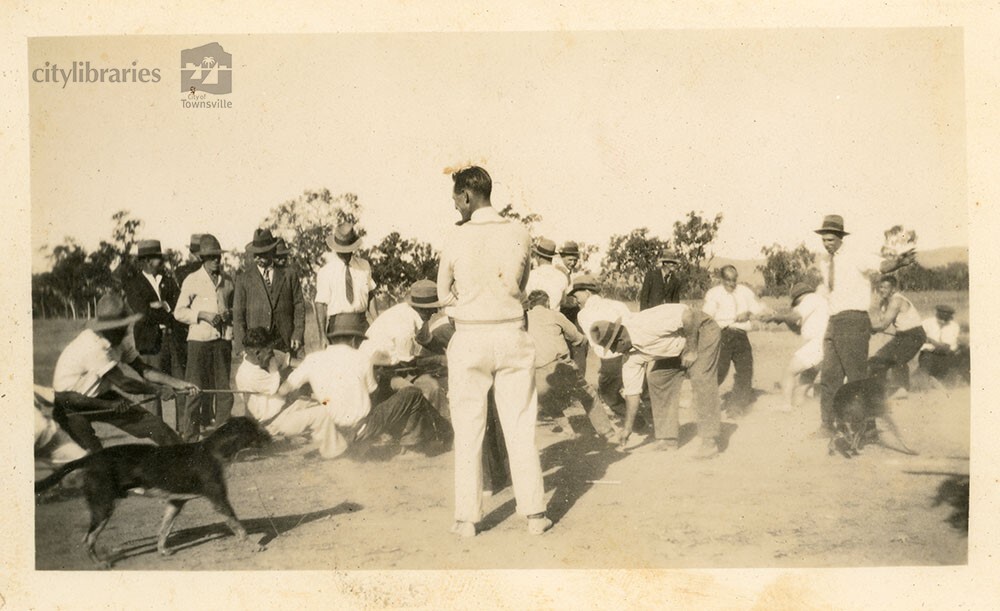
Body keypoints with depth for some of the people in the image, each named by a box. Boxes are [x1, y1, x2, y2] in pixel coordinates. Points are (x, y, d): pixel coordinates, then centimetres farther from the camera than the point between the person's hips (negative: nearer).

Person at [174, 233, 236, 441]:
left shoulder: (227, 281, 13)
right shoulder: (192, 280, 2)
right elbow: (179, 312, 2)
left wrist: (230, 313, 2)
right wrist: (202, 315, -12)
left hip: (223, 339, 4)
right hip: (199, 338, -4)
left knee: (224, 388, 4)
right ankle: (190, 436, 5)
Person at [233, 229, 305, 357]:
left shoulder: (288, 274, 8)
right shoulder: (243, 278, 7)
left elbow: (299, 305, 8)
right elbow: (238, 314, 5)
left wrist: (298, 335, -3)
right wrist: (242, 347, -2)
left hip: (286, 342, 1)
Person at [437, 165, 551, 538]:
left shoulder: (457, 239, -5)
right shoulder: (519, 234, -1)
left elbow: (444, 295, 4)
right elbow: (518, 287, 4)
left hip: (469, 338, -1)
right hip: (511, 335, 2)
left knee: (468, 431, 7)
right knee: (520, 427, 8)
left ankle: (467, 518, 11)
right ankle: (534, 513, 12)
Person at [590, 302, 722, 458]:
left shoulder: (646, 324, -33)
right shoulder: (632, 357, -7)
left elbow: (688, 315, -33)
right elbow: (632, 392, 0)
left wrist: (691, 350, -25)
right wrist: (627, 428, 2)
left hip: (701, 330, -8)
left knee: (701, 380, -22)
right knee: (657, 378, -1)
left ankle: (710, 441, -19)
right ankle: (667, 436, 6)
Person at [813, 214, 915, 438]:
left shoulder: (855, 254, -8)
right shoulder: (825, 262, 14)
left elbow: (882, 265, -27)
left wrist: (898, 262, -45)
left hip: (853, 321, -7)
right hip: (834, 323, 8)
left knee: (857, 377, -4)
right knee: (829, 377, 9)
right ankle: (827, 426, 16)